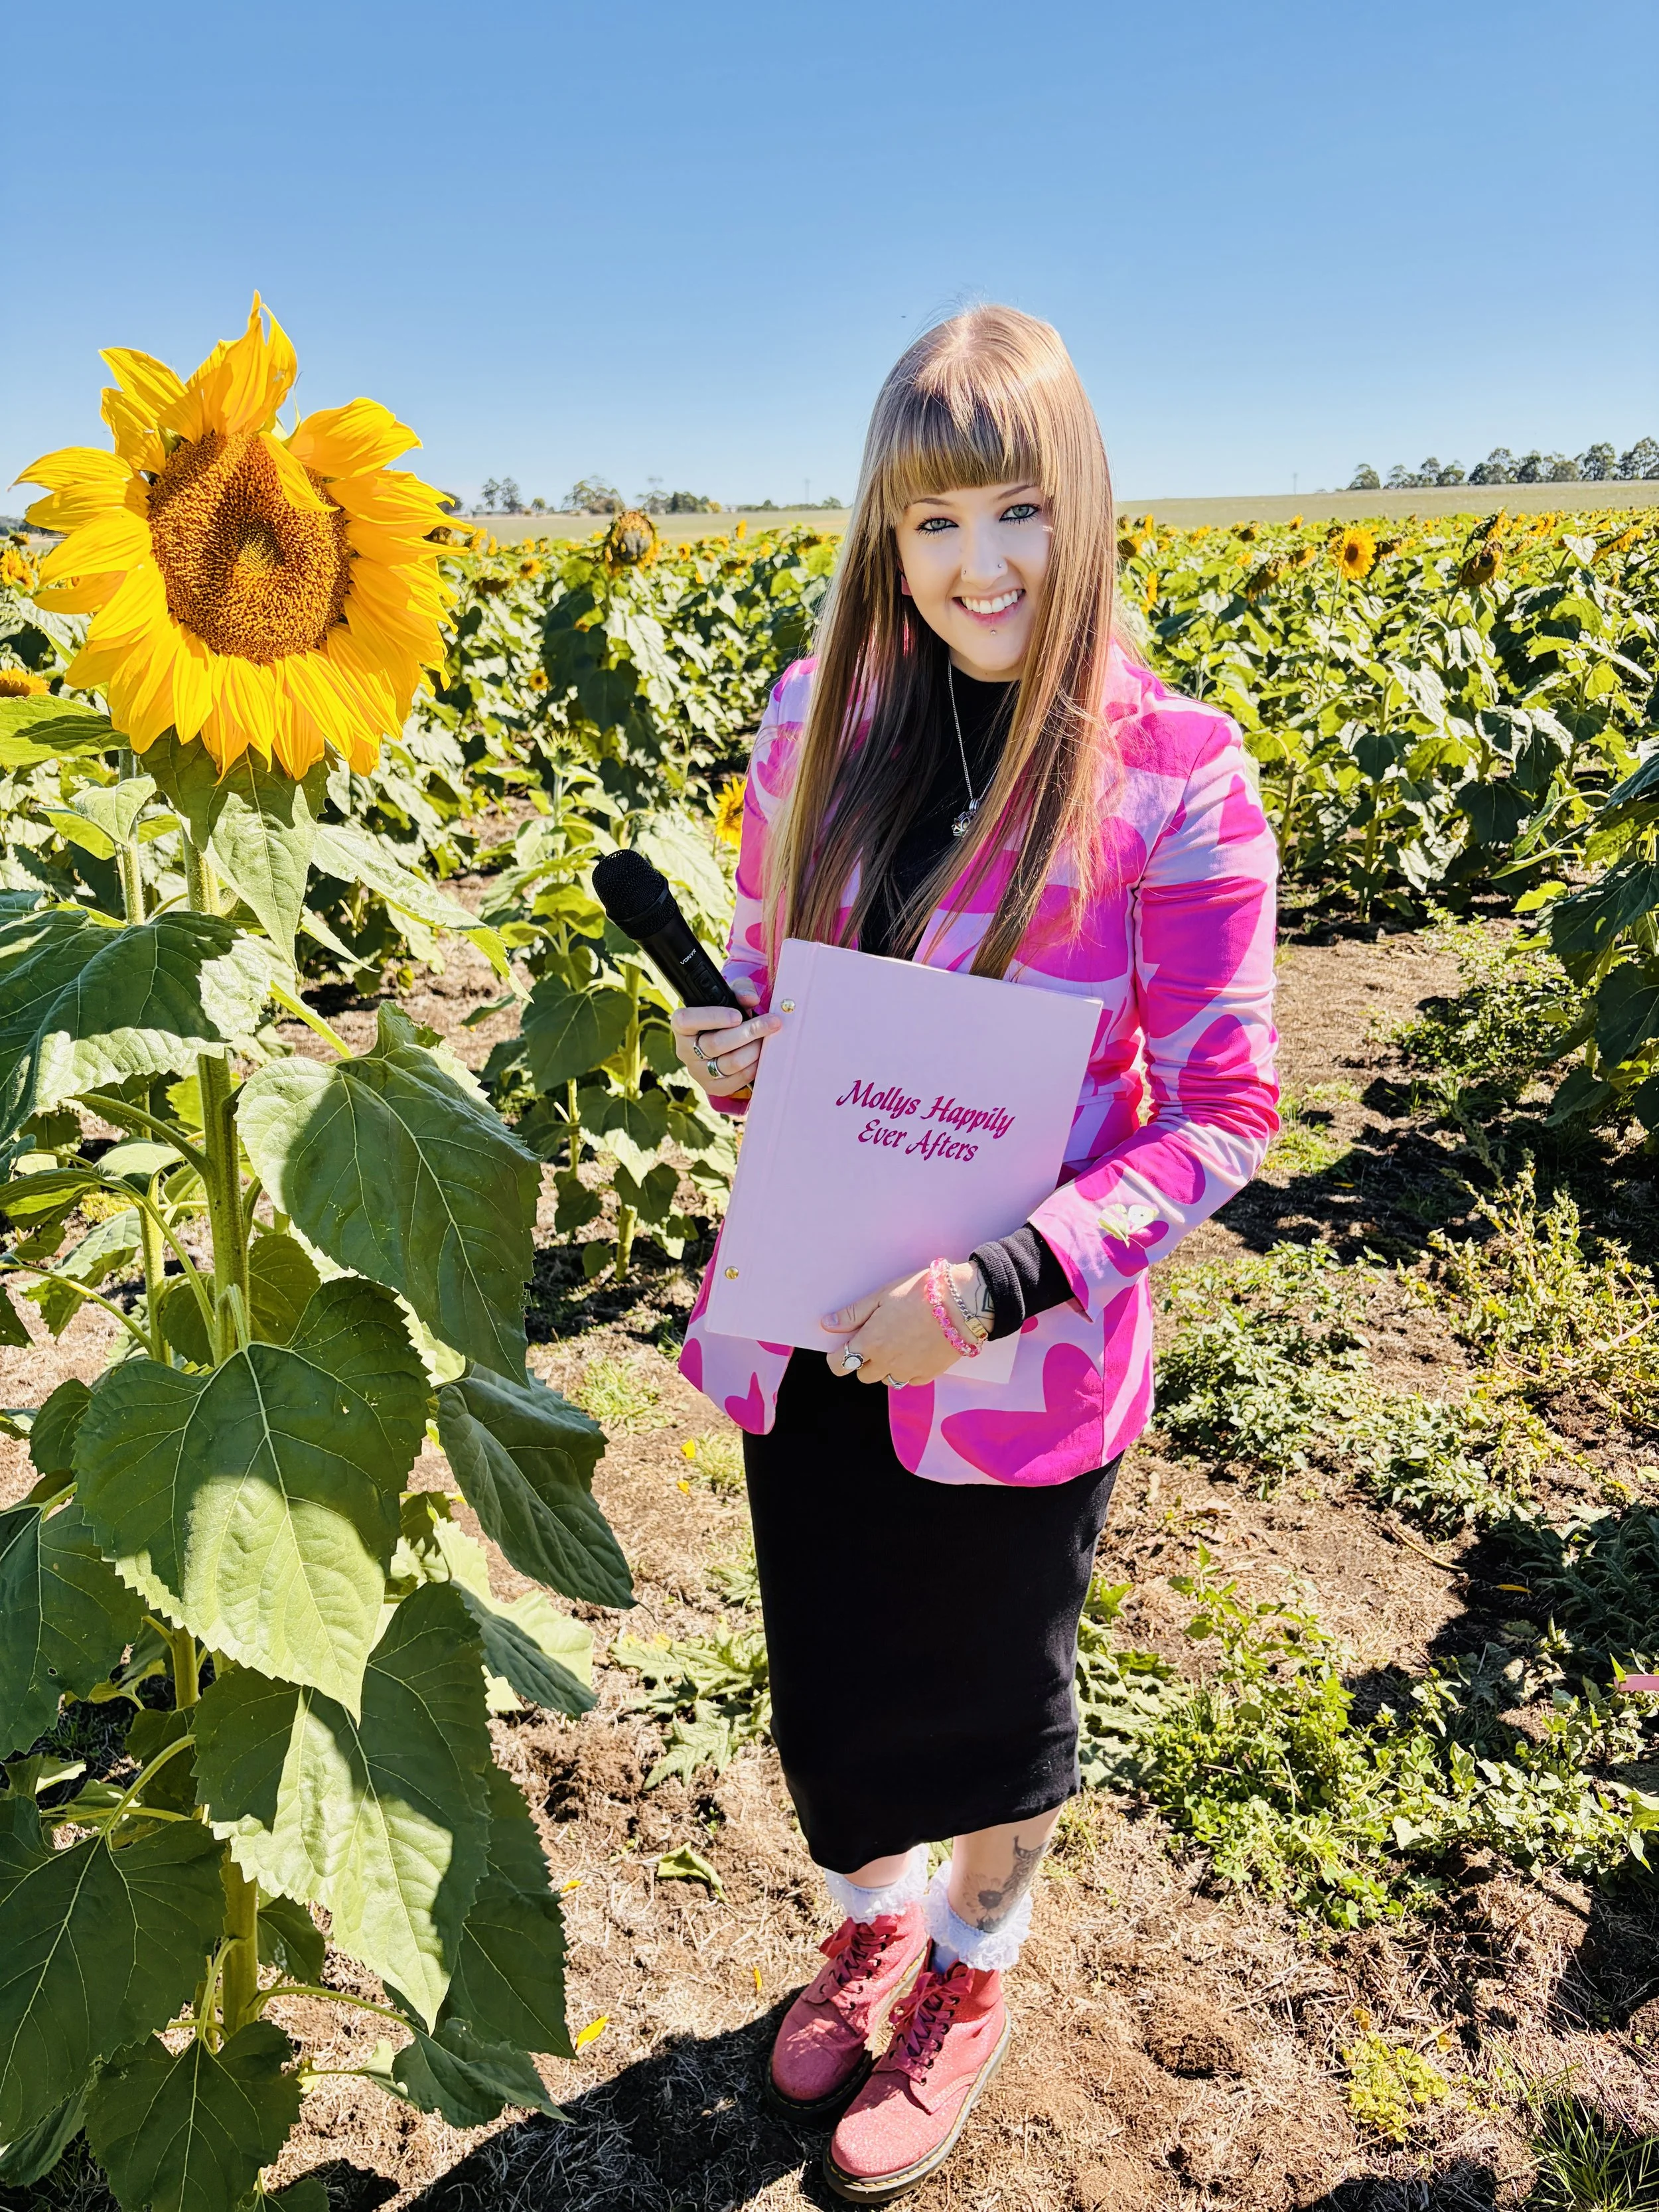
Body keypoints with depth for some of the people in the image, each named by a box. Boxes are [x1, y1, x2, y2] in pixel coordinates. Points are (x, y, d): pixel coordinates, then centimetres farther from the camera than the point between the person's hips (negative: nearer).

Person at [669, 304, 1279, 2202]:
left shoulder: (1172, 773, -16)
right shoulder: (817, 718, -3)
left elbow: (1220, 1115, -13)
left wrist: (1000, 1282, -25)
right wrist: (729, 1052, -12)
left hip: (1017, 1362, -4)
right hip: (807, 1332, 4)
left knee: (987, 1699, 20)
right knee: (825, 1673, 23)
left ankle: (972, 1986, 52)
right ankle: (874, 1927, 55)